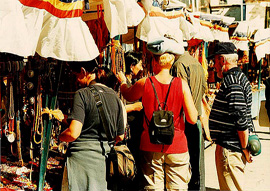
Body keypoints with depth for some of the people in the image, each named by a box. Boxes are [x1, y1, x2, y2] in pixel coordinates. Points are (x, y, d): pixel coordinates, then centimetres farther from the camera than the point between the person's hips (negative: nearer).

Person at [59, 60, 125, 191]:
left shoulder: (82, 94, -11)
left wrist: (60, 136, 0)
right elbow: (120, 137, 14)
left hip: (80, 157, -6)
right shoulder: (115, 96, 8)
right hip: (103, 159, 6)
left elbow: (73, 133, -20)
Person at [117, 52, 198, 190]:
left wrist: (122, 82, 36)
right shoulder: (182, 84, -7)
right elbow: (192, 119, -8)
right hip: (177, 147, 0)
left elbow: (128, 96, 17)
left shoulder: (144, 83, -6)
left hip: (151, 146, 1)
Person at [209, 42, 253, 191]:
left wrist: (245, 148, -19)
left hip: (230, 149, -11)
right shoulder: (239, 77, 15)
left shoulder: (231, 81, -19)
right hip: (230, 145, 11)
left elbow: (241, 118, -25)